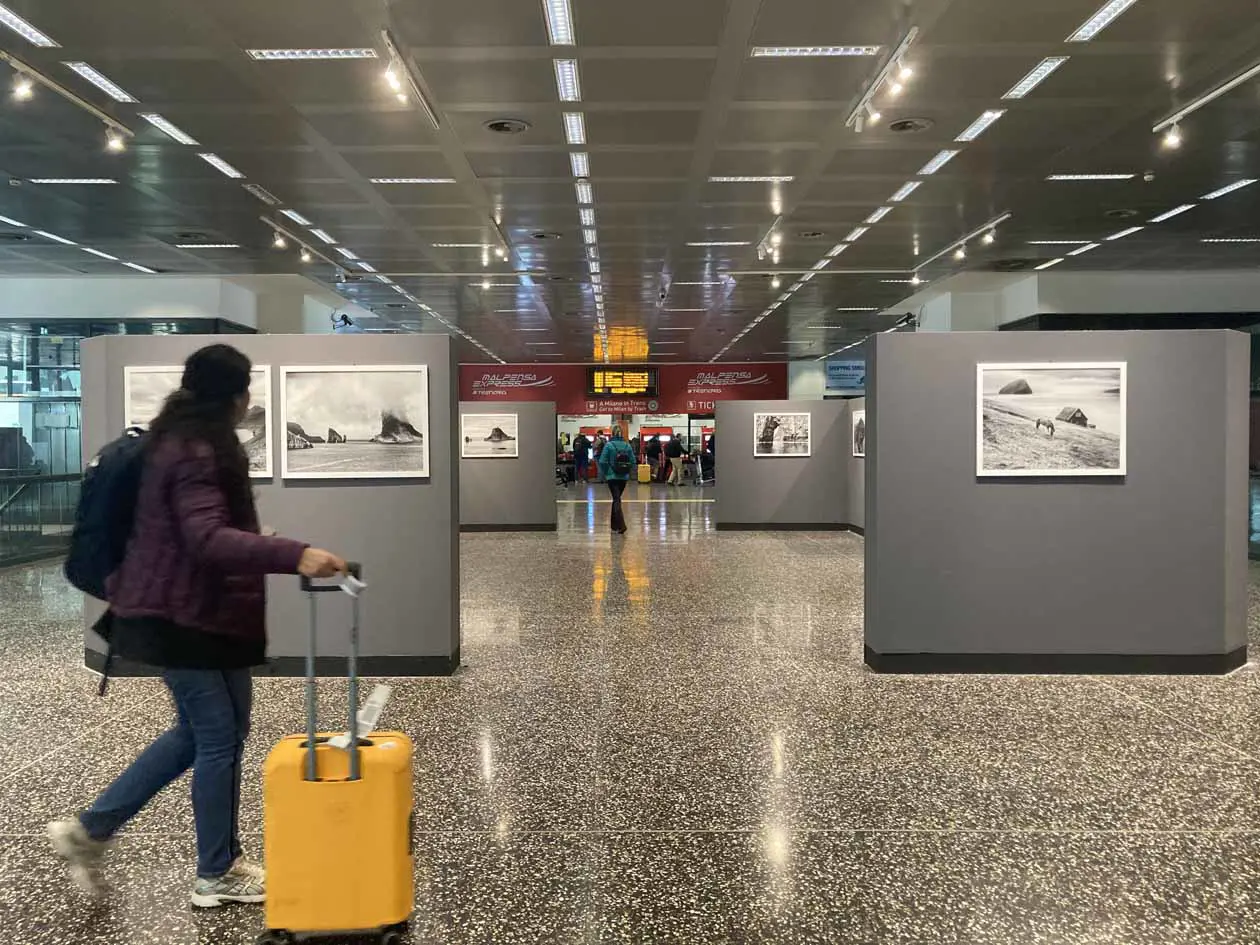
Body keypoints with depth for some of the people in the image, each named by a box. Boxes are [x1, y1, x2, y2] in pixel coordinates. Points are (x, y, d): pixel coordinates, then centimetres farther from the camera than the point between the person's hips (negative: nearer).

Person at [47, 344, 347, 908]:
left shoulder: (184, 441, 13)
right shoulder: (195, 454, -21)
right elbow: (207, 538, -34)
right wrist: (294, 555, -45)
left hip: (179, 610, 11)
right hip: (186, 616, -11)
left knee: (197, 731, 18)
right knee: (220, 735, 0)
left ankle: (91, 829, 26)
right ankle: (217, 874, 15)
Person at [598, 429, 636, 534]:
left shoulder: (608, 445, -10)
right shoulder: (627, 446, 0)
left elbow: (603, 461, -11)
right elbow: (632, 461, 1)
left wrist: (603, 474, 2)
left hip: (612, 476, -4)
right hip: (624, 477, 4)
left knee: (616, 500, -3)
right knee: (617, 498, 20)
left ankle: (621, 525, -17)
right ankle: (614, 523, 30)